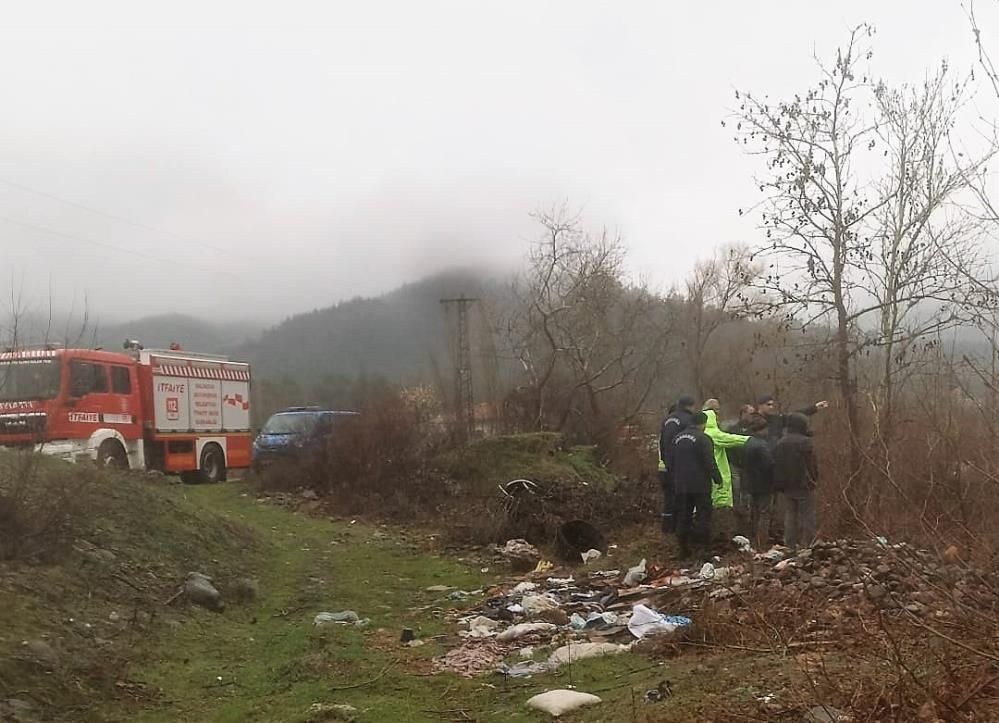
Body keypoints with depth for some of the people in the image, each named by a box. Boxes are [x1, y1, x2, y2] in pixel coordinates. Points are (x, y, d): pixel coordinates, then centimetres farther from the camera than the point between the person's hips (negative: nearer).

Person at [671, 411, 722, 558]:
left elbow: (671, 462, 17)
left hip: (681, 485, 6)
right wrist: (718, 479, -5)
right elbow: (710, 462, -14)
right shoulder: (703, 439, -11)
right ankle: (702, 546, -3)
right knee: (703, 514, 1)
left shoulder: (677, 438, 11)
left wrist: (675, 480, 25)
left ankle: (683, 548, 11)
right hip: (700, 485, -6)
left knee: (683, 516, 10)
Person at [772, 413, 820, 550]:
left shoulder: (780, 444, 6)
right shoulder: (805, 442, -12)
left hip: (786, 487, 6)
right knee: (807, 516, 1)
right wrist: (814, 479, 5)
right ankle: (807, 544, 0)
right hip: (804, 486, -5)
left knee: (789, 515, 11)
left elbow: (776, 466, 10)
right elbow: (813, 464, -9)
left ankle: (790, 544, 11)